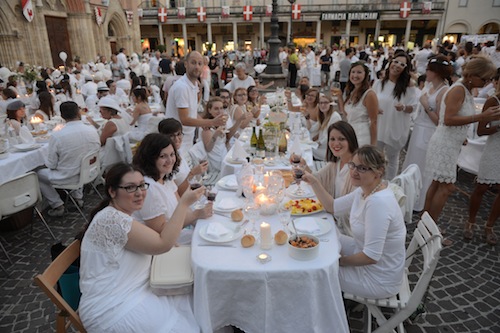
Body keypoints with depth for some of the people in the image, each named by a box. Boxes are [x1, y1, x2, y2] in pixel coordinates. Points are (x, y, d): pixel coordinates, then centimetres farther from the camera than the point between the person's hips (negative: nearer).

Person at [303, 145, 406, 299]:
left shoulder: (378, 202, -33)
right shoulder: (365, 190, -3)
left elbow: (371, 256, -32)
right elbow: (333, 206, 8)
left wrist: (341, 261, -16)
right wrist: (314, 182, -2)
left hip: (379, 279, -8)